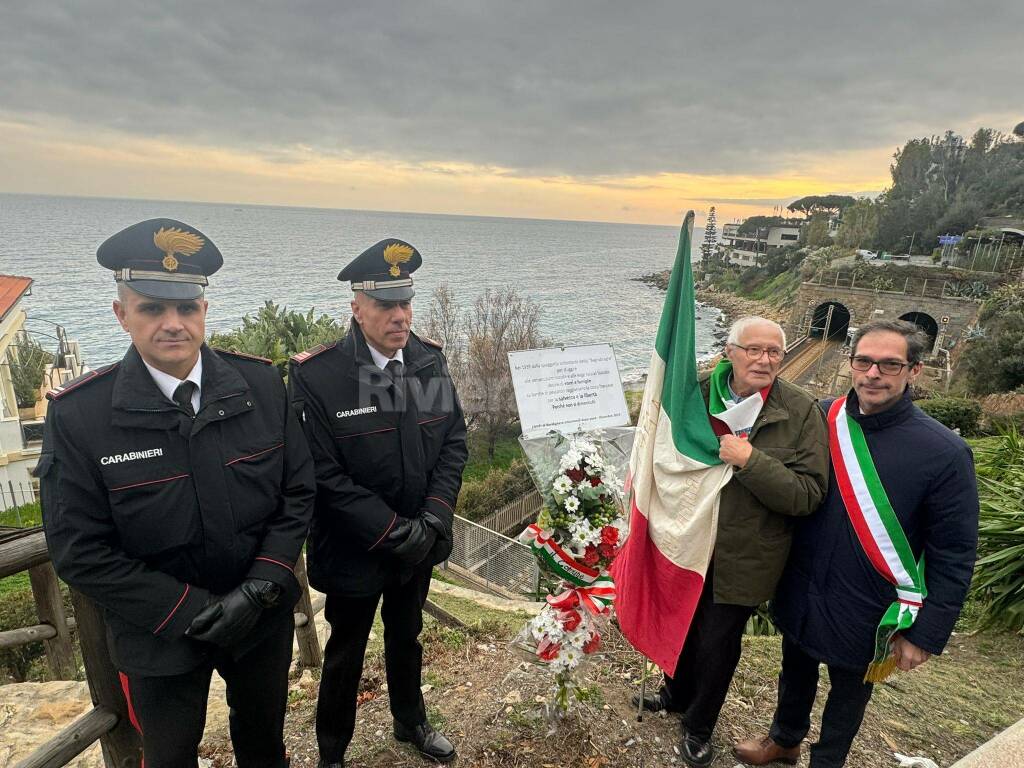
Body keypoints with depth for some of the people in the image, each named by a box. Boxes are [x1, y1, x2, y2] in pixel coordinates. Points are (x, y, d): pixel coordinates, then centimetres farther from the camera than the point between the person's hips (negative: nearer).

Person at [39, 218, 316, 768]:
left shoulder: (261, 385, -13)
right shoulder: (78, 415, -18)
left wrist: (262, 587, -17)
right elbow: (79, 552, -14)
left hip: (263, 618, 2)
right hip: (159, 637, -1)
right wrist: (190, 610, -18)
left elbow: (298, 491, -7)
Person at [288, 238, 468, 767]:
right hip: (354, 551, -4)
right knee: (345, 653, 19)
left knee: (406, 637, 27)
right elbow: (323, 475, -21)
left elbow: (454, 441, -2)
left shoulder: (429, 360, -7)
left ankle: (411, 722, 53)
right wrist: (394, 530, -21)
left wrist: (434, 516, -13)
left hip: (419, 543, 4)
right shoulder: (316, 375, -21)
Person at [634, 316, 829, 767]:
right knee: (684, 626, 24)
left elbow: (808, 494, -20)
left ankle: (699, 726, 44)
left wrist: (750, 460, -29)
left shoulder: (802, 413, -15)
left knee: (717, 644, 16)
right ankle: (677, 695, 55)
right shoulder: (698, 393, -7)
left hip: (741, 559, -3)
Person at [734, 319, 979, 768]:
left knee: (847, 695, 22)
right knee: (795, 675, 26)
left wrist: (924, 635, -11)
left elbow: (954, 557, -13)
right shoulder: (823, 419, -10)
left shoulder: (945, 455, -20)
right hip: (799, 594, 3)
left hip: (864, 614, -3)